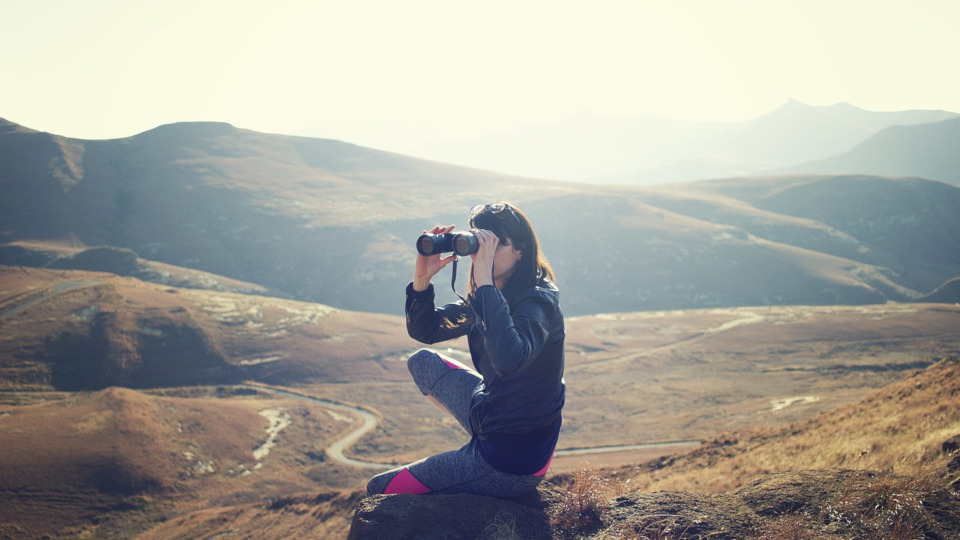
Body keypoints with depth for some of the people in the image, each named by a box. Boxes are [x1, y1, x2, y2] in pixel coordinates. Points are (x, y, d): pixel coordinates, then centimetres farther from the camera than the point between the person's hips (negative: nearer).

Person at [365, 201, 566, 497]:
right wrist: (422, 278, -14)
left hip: (511, 464, -8)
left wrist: (484, 281, -39)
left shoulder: (538, 302, -24)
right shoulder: (484, 297, 1)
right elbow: (423, 330, 4)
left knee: (380, 490, 1)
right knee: (422, 362, 25)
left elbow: (508, 358, -45)